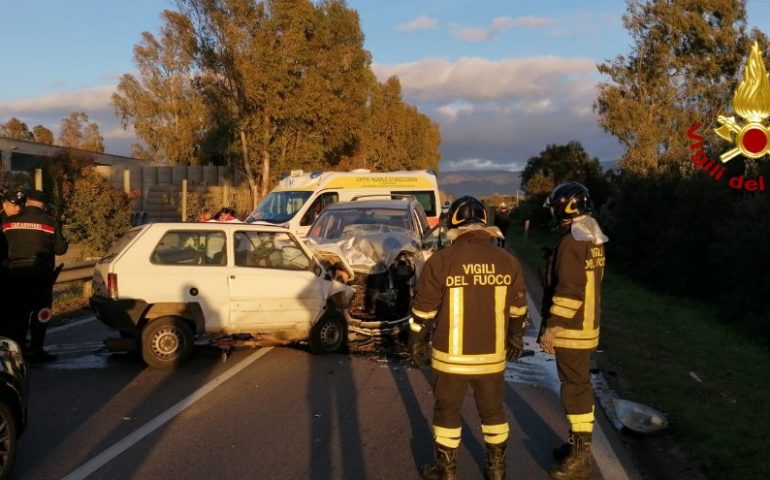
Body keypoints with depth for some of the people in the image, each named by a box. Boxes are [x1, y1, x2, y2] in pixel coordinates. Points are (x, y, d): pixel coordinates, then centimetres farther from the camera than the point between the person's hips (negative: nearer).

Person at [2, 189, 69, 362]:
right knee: (40, 312, 2)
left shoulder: (9, 222, 5)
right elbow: (60, 249, -3)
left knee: (18, 312, 11)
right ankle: (36, 350, -1)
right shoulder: (50, 222, -3)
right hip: (40, 271, -3)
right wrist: (64, 242, 17)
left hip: (15, 271, 3)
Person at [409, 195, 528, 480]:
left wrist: (416, 343, 6)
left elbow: (423, 311, -8)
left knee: (447, 412, 13)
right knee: (492, 411, 19)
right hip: (492, 356, 3)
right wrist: (516, 339, 22)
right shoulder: (508, 262, -2)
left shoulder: (441, 261, -13)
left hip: (451, 357, -3)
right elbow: (518, 310, 8)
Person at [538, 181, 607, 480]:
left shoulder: (571, 242, -20)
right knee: (579, 386, 18)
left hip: (571, 330, -10)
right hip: (586, 325, 10)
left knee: (575, 389, -4)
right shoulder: (593, 239, 11)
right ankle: (579, 443, 29)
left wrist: (551, 327, -19)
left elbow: (568, 291, -24)